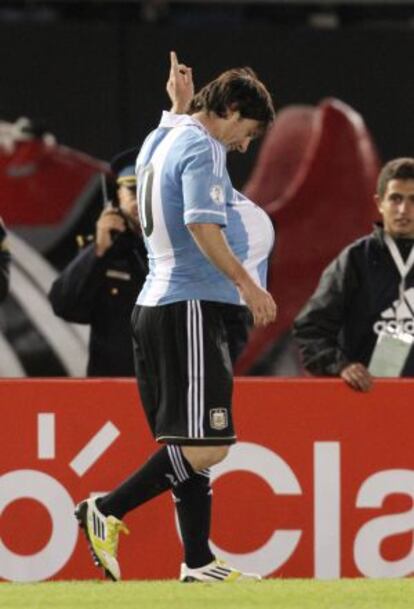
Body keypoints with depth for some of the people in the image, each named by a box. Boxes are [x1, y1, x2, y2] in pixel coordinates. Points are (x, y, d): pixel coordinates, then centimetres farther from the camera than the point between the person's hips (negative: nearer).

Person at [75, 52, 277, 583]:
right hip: (189, 306, -10)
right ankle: (108, 511, -12)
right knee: (207, 445, -11)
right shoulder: (202, 148, -10)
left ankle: (198, 562, 8)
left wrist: (180, 96, 40)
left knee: (189, 444, 9)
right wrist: (247, 282, -24)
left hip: (155, 304, 10)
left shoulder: (160, 141, 18)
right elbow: (201, 225, -22)